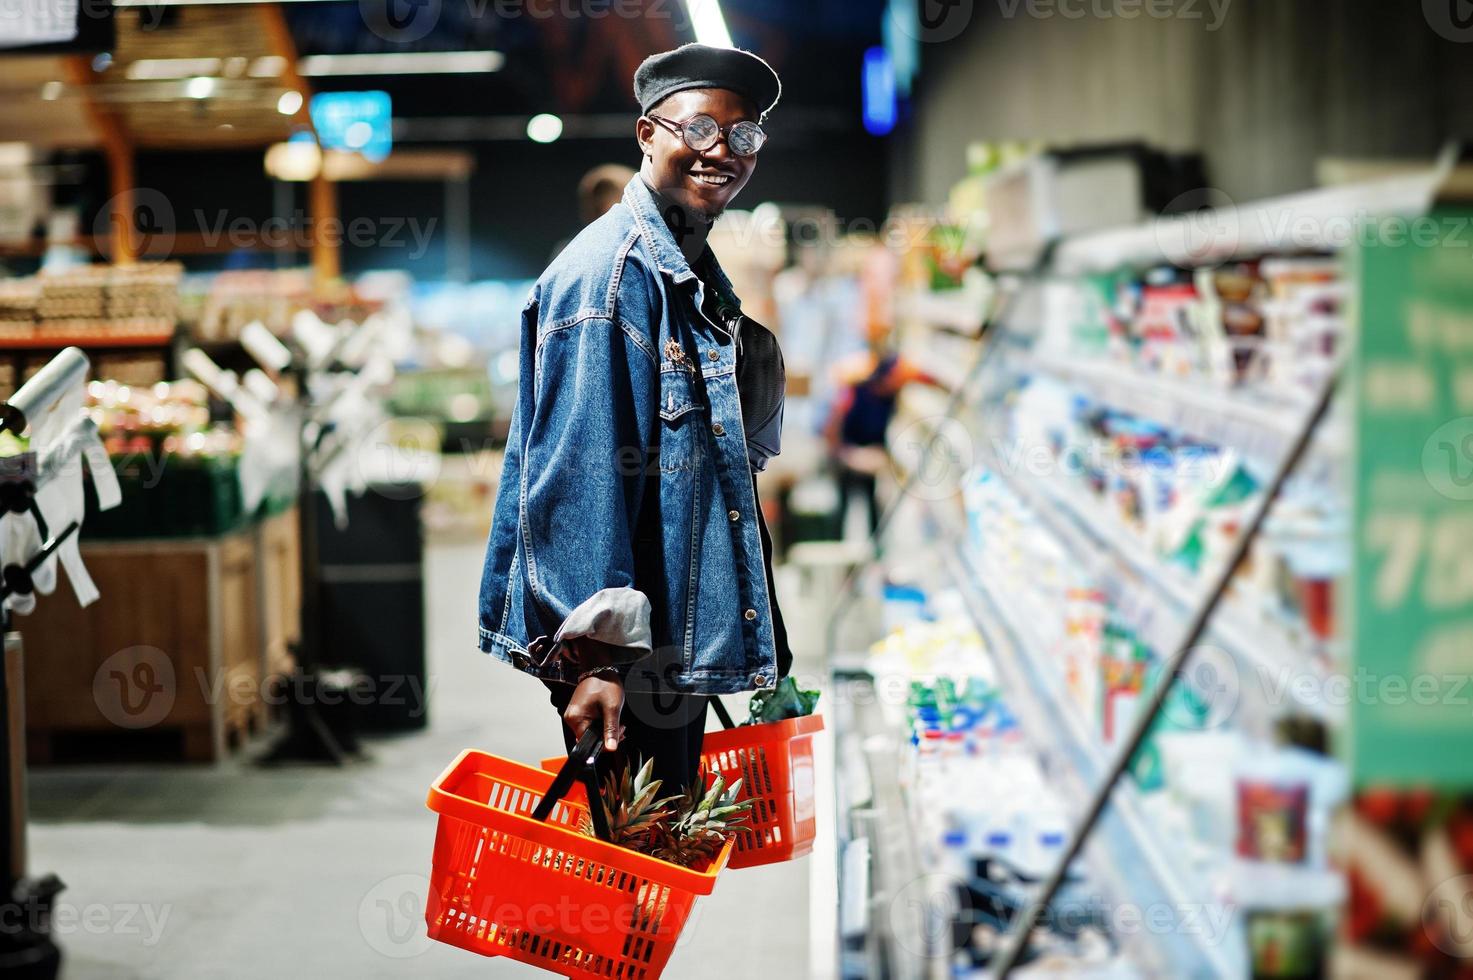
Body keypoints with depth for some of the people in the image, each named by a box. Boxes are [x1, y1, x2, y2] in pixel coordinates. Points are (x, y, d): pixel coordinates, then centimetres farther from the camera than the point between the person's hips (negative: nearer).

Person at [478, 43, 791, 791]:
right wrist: (594, 652, -26)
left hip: (679, 636, 10)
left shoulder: (694, 274, 15)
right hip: (620, 650, -10)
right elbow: (579, 475, -22)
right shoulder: (611, 269, -15)